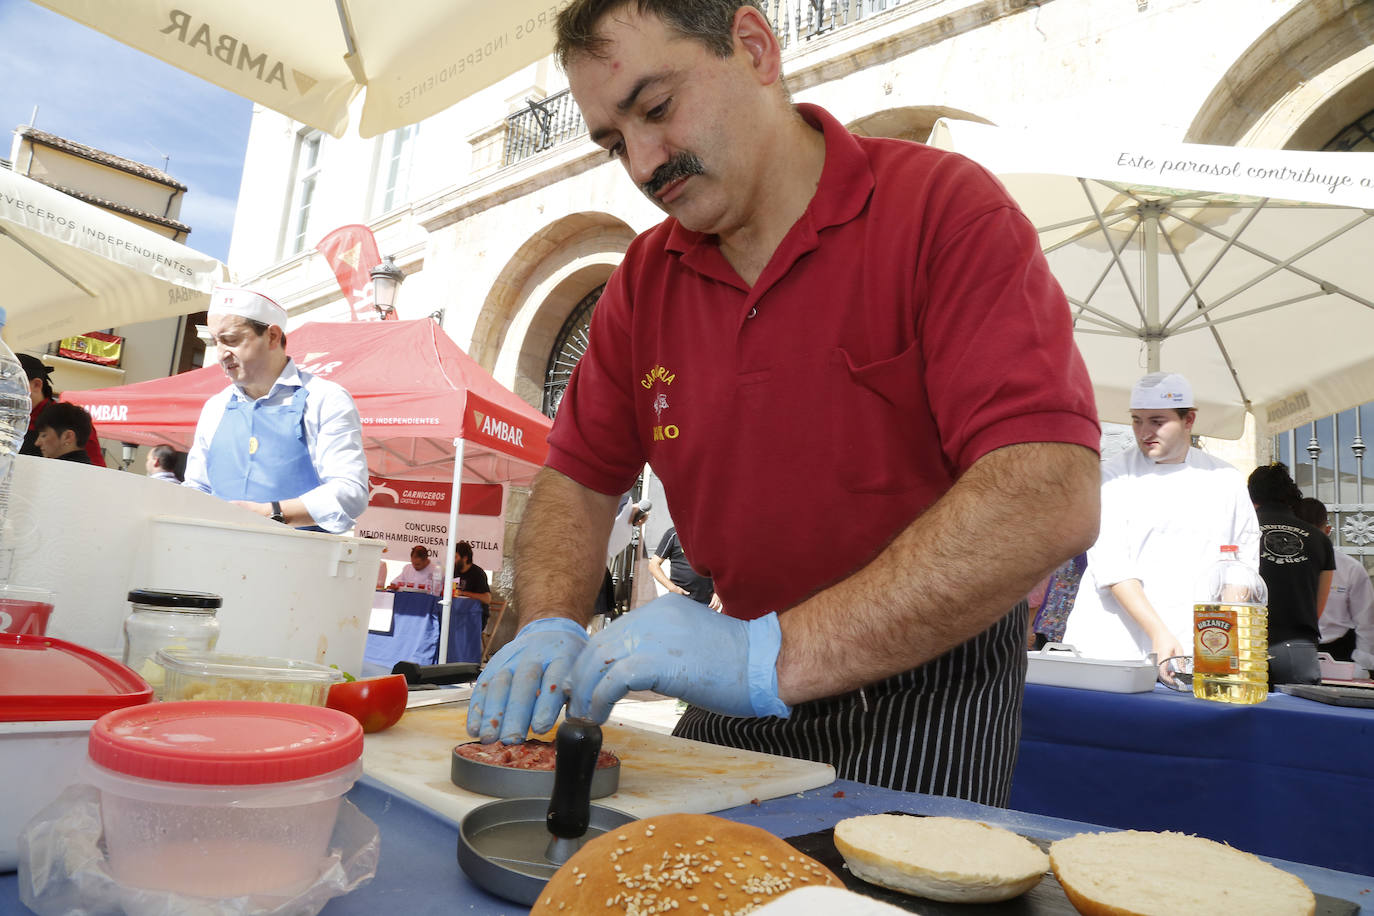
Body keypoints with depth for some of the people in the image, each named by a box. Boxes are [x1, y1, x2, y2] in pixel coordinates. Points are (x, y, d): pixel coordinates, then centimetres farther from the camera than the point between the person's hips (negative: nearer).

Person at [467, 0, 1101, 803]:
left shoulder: (945, 207, -15)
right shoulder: (642, 280, 3)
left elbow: (1052, 501, -28)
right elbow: (579, 479, 7)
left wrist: (773, 656, -34)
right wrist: (551, 630, -14)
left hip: (928, 699, -4)